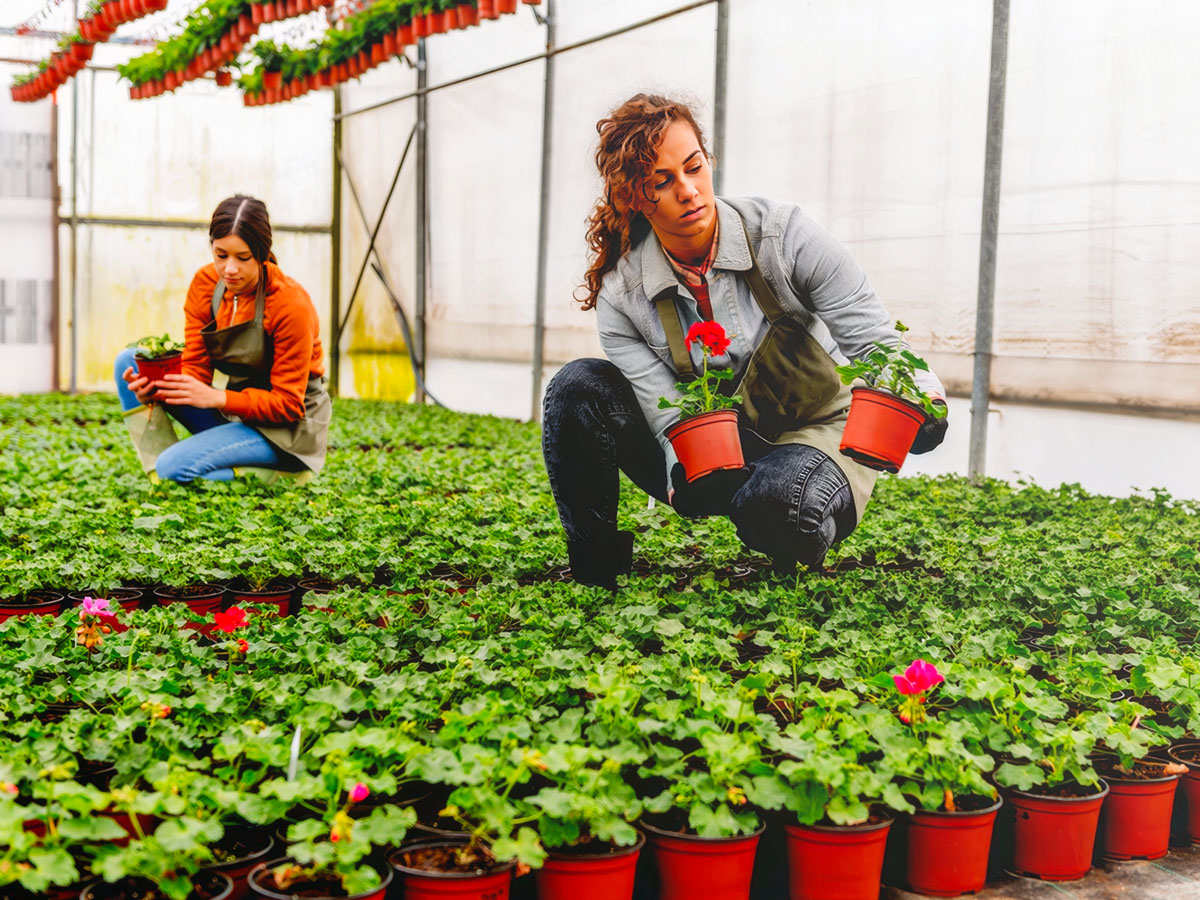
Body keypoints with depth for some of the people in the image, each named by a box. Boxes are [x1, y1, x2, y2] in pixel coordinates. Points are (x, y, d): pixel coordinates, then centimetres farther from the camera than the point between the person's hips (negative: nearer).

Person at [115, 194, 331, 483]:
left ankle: (277, 476, -6)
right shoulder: (205, 284, -5)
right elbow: (196, 368, -4)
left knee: (177, 467, -27)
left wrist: (217, 398, -33)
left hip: (286, 427, -7)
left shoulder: (292, 305, -23)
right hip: (230, 412, 7)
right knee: (129, 360, -6)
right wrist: (155, 390, -26)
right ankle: (161, 476, -7)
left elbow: (288, 404, -21)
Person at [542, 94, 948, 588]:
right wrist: (684, 476, -39)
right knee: (578, 386, -18)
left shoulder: (783, 235, -17)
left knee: (773, 499, -39)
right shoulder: (620, 297, -11)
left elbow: (875, 341, -18)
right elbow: (672, 420, -16)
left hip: (815, 434, -2)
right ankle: (594, 572, -4)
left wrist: (920, 393, -40)